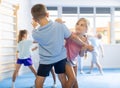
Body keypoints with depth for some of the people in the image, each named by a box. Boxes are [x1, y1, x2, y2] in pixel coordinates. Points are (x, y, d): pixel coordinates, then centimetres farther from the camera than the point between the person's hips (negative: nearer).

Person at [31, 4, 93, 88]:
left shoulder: (35, 34, -20)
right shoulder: (60, 26, -18)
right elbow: (73, 37, -8)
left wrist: (34, 27, 25)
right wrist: (85, 44, 6)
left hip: (45, 60, -2)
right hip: (61, 58, 2)